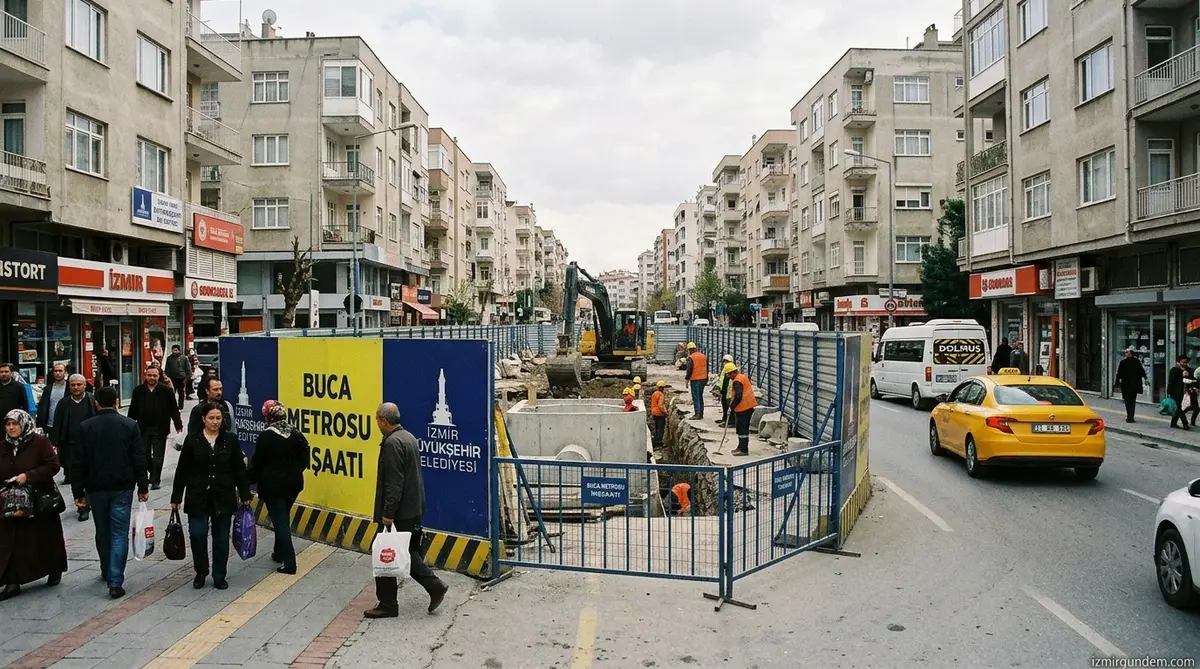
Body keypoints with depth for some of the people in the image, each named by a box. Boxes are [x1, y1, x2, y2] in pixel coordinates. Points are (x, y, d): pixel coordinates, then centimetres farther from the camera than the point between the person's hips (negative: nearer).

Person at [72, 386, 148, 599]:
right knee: (119, 534, -1)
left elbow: (78, 462, -1)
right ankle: (115, 582, -9)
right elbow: (139, 460, -5)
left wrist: (79, 492, 5)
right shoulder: (130, 425, -4)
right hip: (122, 487, -2)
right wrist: (143, 488, 2)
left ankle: (107, 572, 34)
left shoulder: (85, 427, -1)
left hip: (96, 488, 2)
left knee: (102, 533, 18)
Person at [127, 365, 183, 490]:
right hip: (143, 429, 3)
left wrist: (179, 426, -7)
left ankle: (155, 480, 8)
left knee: (158, 456, 0)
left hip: (160, 429, -3)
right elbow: (132, 411, 8)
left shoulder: (166, 391, -4)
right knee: (145, 455, 10)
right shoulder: (138, 391, 4)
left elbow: (174, 410, -3)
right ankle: (154, 474, 32)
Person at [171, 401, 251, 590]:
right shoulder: (192, 439, 0)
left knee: (221, 537, 6)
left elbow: (239, 469, 4)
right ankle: (200, 572, 18)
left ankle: (219, 576, 19)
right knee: (197, 534, -4)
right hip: (198, 496, 0)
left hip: (223, 496, 1)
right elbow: (182, 470, 3)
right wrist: (176, 497, 2)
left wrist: (245, 495, 2)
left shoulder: (230, 439, 1)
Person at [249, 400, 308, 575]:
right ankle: (280, 552, 35)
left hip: (273, 485, -6)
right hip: (293, 483, 6)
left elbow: (257, 463, -9)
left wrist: (250, 480, 7)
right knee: (283, 518, 22)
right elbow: (304, 459, 7)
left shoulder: (265, 436, -14)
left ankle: (289, 562, -6)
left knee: (280, 521, -3)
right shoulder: (296, 434, 1)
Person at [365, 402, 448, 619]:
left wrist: (388, 513, -19)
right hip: (414, 508, 10)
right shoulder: (409, 437, 12)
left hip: (398, 512, -10)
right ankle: (434, 586, 10)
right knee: (410, 552, 16)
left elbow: (394, 482, -22)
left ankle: (387, 605, 11)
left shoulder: (392, 443, -18)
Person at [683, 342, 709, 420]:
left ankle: (697, 414, -6)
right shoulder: (703, 356, 10)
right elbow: (707, 368, 16)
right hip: (703, 379, 7)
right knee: (700, 396, 15)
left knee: (696, 397, -3)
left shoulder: (691, 358, -12)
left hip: (695, 380, -7)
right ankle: (701, 413, 19)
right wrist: (706, 380, 23)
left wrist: (687, 380, -8)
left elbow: (689, 370, -15)